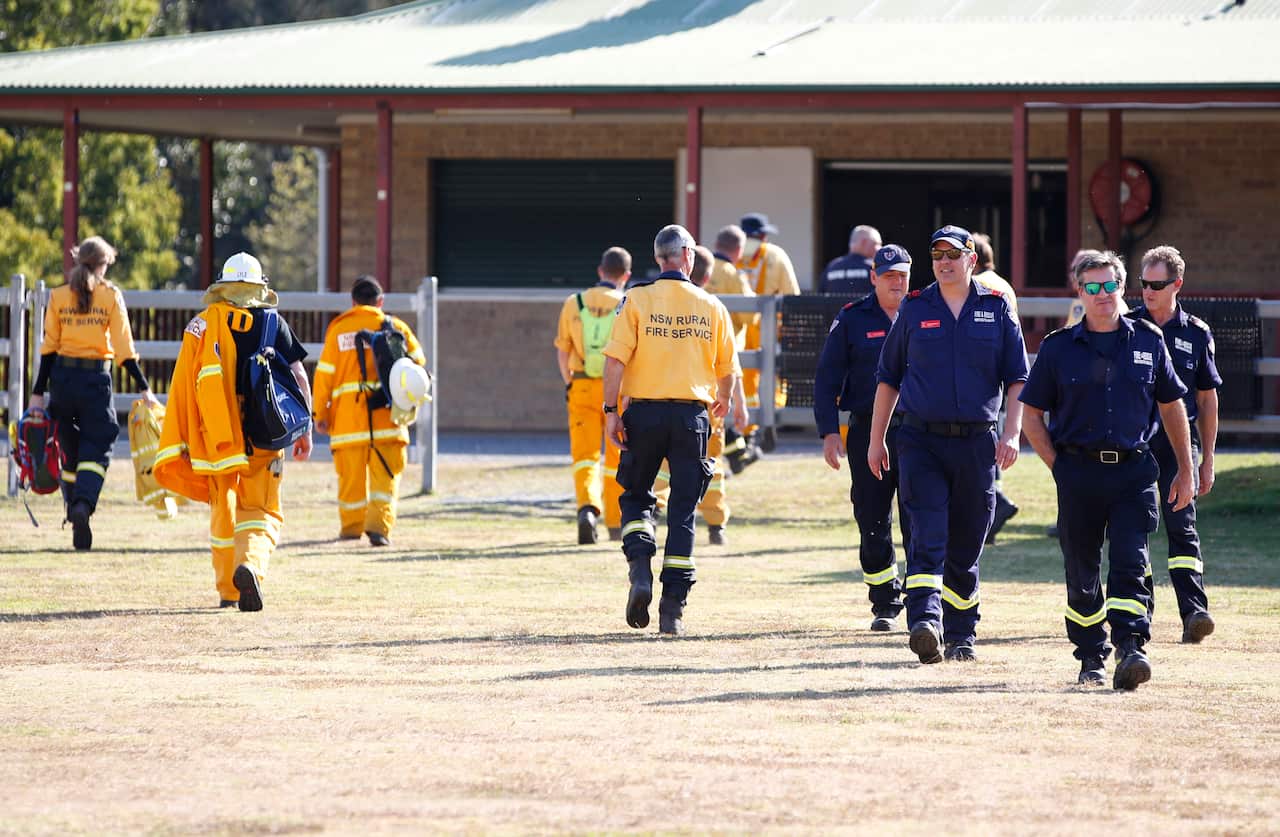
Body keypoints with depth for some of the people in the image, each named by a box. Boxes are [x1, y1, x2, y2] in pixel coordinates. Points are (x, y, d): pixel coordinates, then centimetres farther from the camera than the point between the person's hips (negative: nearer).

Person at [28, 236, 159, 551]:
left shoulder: (58, 296, 4)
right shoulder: (110, 296, -2)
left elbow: (49, 347, 3)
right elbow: (124, 347, -5)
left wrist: (38, 392, 6)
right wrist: (143, 388, -2)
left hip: (62, 376, 2)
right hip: (96, 377, -2)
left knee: (70, 451, 14)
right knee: (96, 450, -1)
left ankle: (75, 511, 14)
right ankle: (83, 504, -26)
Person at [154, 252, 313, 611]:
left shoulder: (201, 325, 4)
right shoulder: (272, 324, 3)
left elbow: (183, 386, 0)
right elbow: (298, 378, 1)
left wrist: (181, 442, 3)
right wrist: (305, 429, 8)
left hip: (215, 435, 1)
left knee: (222, 511, 14)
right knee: (261, 511, 3)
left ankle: (228, 590, 15)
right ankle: (251, 563, -25)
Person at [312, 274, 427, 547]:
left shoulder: (338, 329, 4)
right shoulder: (394, 326, 5)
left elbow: (324, 373, 2)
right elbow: (417, 361, 8)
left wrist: (320, 413, 6)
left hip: (347, 413, 1)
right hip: (386, 413, -1)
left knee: (351, 474, 10)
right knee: (385, 474, 0)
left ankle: (351, 525, 19)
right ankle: (379, 525, -14)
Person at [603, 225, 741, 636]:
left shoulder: (637, 300, -2)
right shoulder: (710, 307, 4)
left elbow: (616, 358, -10)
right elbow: (728, 370, 10)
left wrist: (611, 410, -5)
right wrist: (722, 401, 31)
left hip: (644, 413, -1)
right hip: (692, 414, 1)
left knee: (635, 496, 16)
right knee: (683, 510, 5)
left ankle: (640, 567, -9)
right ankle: (674, 607, 1)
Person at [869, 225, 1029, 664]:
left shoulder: (996, 309, 7)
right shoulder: (914, 308, 8)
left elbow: (1017, 378, 7)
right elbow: (888, 377, 13)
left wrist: (1012, 433, -6)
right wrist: (876, 440, 10)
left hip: (977, 442, 1)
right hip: (922, 441, -1)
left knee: (966, 546, 6)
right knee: (928, 537, -15)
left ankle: (961, 636, 16)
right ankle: (925, 623, -28)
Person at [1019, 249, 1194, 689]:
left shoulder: (1148, 342, 7)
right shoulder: (1059, 348, 3)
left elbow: (1171, 405, 15)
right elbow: (1032, 414, 8)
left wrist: (1186, 470, 14)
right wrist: (1059, 466, -1)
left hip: (1133, 471, 0)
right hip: (1079, 472, 0)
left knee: (1130, 566, -12)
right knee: (1082, 574, 6)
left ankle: (1129, 650, -19)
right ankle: (1091, 657, 17)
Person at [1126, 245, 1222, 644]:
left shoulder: (1196, 334, 7)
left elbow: (1207, 399, 12)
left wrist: (1207, 460, 11)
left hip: (1179, 445, -1)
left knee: (1182, 526, -10)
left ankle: (1194, 611, -17)